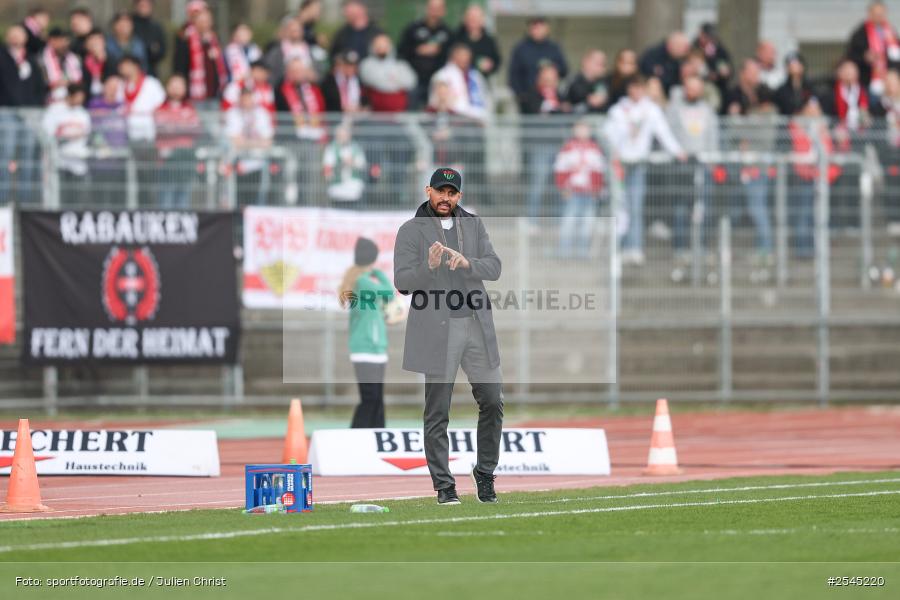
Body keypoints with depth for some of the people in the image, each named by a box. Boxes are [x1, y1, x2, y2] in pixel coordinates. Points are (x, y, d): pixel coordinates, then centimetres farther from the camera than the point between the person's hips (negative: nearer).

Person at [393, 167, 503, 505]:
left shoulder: (473, 225, 13)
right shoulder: (411, 231, 1)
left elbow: (494, 268, 2)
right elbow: (402, 282, -8)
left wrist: (466, 262, -18)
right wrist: (429, 266, -26)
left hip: (477, 326, 4)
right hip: (437, 331, -4)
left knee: (492, 401, 3)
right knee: (437, 411, -2)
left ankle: (485, 474, 17)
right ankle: (443, 485, 3)